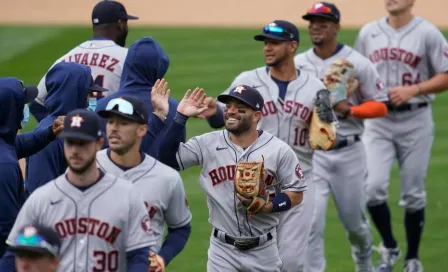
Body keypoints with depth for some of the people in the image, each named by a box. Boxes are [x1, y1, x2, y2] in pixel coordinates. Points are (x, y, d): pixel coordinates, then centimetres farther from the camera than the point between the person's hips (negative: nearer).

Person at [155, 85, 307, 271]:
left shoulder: (279, 150, -6)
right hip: (223, 250, 1)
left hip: (263, 251, 0)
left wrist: (265, 206, -19)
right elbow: (167, 159, -8)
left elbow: (296, 194, -1)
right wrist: (180, 117, -13)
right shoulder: (208, 144, -3)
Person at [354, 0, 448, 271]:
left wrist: (412, 90, -18)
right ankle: (389, 248, 10)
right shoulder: (368, 33, 7)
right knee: (373, 187, -12)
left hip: (415, 120, -2)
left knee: (413, 194, 5)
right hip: (378, 121, 2)